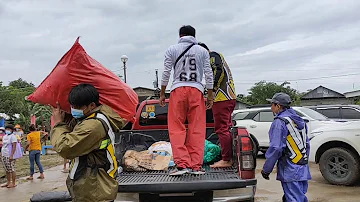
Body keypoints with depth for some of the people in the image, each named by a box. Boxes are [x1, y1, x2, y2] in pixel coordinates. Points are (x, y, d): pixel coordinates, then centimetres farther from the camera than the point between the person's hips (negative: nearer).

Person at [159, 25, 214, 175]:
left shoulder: (172, 50, 9)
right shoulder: (202, 51, 12)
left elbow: (166, 73, 4)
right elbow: (209, 74, 9)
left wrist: (162, 93, 11)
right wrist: (210, 96, 13)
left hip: (178, 89, -1)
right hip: (197, 90, 1)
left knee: (176, 129, 2)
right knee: (197, 130, 3)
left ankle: (182, 164, -5)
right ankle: (196, 166, 4)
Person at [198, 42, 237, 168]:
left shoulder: (212, 56, -2)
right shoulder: (219, 56, 29)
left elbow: (219, 72, -19)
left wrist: (212, 88, -15)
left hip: (222, 98, -11)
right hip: (230, 98, 11)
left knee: (222, 129, -9)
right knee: (227, 128, 14)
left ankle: (226, 160, -8)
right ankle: (231, 157, 19)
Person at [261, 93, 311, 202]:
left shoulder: (280, 122, -14)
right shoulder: (300, 121, 15)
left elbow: (276, 148, -19)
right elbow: (307, 144, 21)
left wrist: (266, 169, -12)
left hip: (290, 171, -9)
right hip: (303, 169, 9)